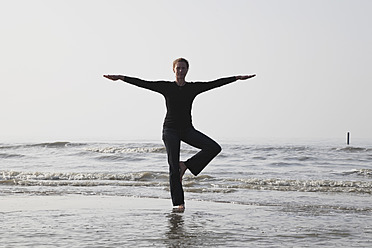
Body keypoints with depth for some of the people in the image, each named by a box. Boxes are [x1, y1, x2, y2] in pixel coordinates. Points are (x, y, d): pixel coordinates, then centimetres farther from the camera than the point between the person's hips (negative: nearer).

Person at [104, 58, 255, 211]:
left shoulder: (193, 88, 5)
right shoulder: (166, 87, 0)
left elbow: (216, 83, 5)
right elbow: (143, 83, -4)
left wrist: (237, 78, 4)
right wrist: (121, 78, -12)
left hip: (187, 129, 3)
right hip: (170, 129, -3)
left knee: (214, 148, -17)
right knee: (174, 167, -6)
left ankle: (186, 165, 1)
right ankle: (178, 202, 2)